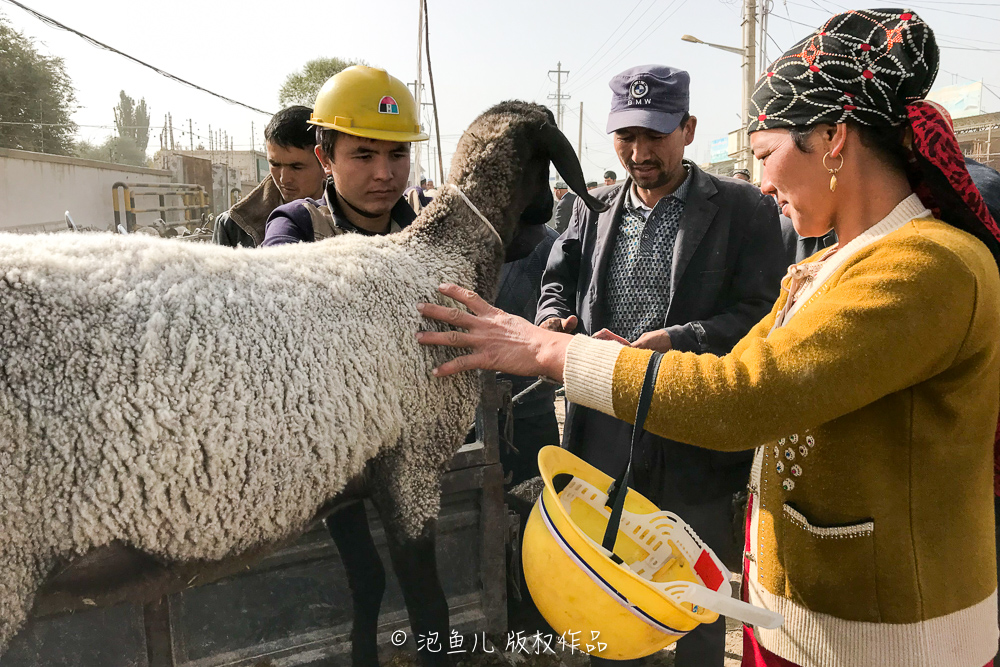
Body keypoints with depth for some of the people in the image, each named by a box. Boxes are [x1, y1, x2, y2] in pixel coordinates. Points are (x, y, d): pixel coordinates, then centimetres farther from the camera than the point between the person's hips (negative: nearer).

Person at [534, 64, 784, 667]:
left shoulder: (744, 209, -4)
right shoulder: (593, 209, 10)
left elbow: (761, 312, -10)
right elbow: (558, 282, 15)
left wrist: (676, 340, -25)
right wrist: (554, 321, -9)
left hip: (697, 443, -4)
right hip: (604, 434, 4)